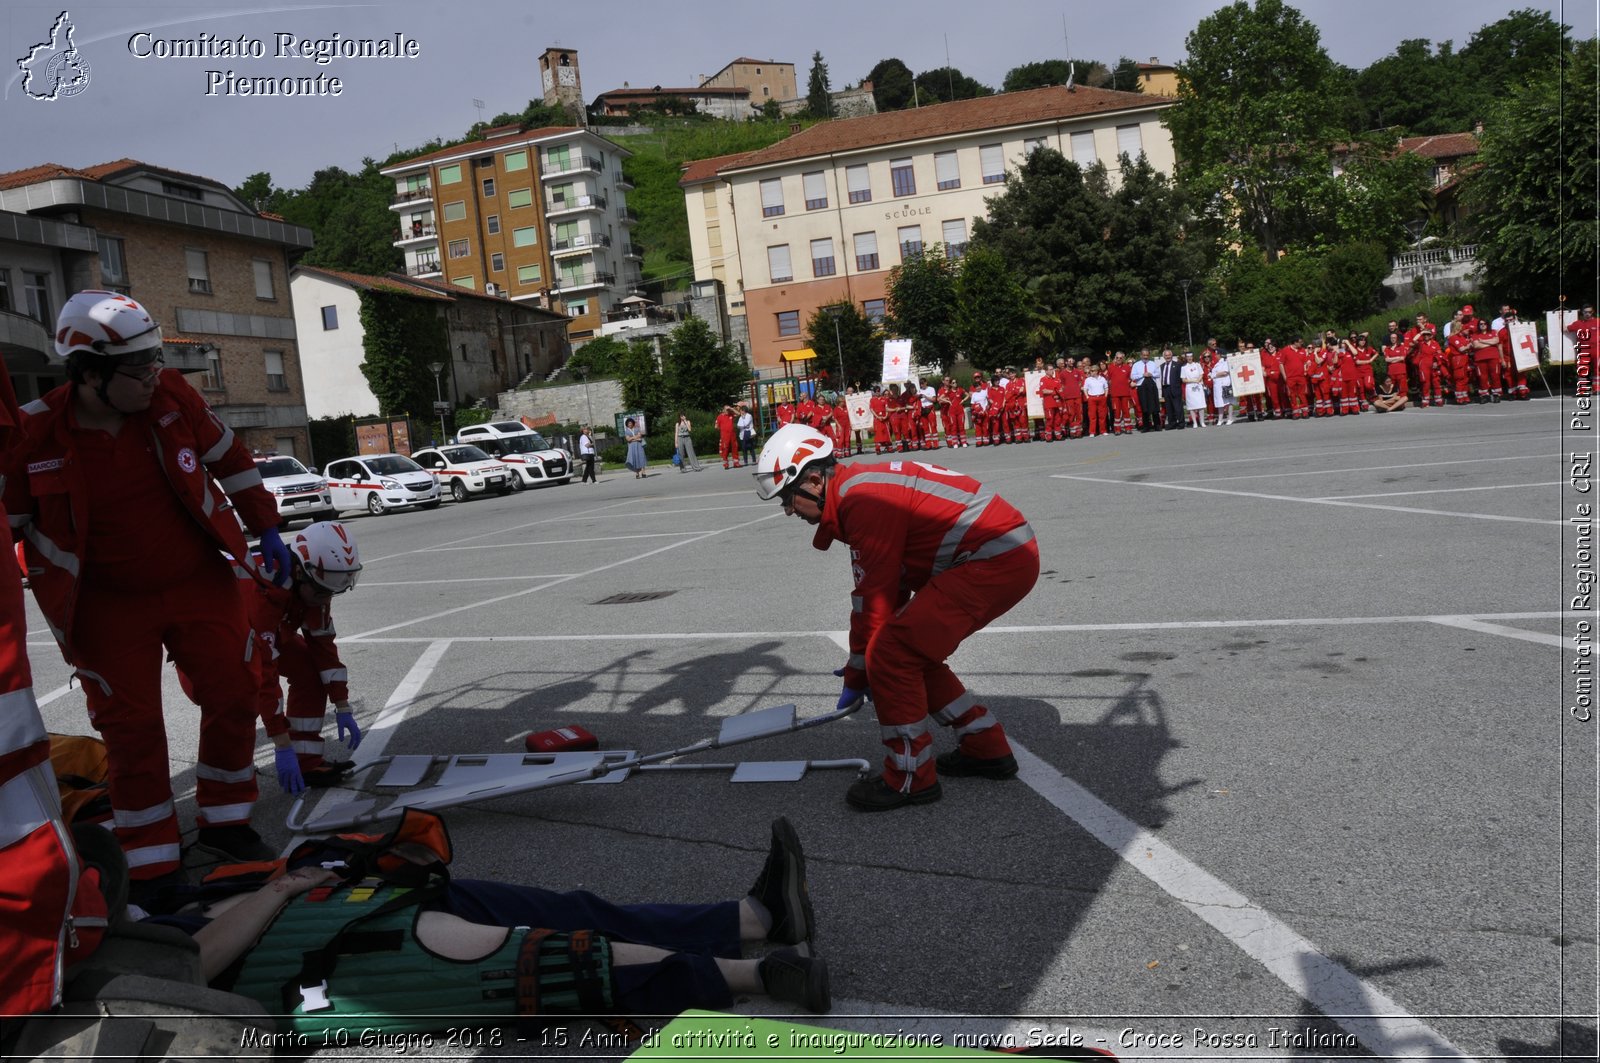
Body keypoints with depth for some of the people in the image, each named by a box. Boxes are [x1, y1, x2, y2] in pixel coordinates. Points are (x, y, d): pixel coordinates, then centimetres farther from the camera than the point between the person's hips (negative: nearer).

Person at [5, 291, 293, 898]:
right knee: (132, 728, 1)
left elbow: (229, 458, 4)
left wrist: (266, 529, 5)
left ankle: (224, 822, 25)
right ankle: (151, 860, 17)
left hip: (199, 582, 3)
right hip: (109, 608, -2)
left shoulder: (170, 395, -10)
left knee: (234, 696, 5)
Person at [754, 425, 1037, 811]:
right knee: (914, 652, 17)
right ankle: (987, 750, 28)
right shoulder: (862, 487, 14)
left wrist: (856, 676, -2)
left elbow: (876, 598, -15)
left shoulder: (864, 499, -18)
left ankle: (911, 777, 4)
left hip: (995, 562, -11)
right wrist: (860, 665, 20)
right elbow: (891, 587, 18)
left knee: (892, 654, -10)